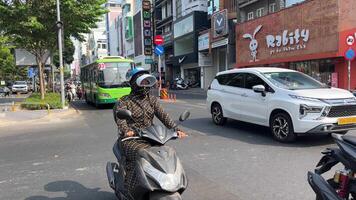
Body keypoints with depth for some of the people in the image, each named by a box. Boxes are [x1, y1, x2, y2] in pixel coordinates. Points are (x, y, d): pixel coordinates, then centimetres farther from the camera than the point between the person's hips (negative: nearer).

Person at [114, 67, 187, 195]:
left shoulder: (151, 100, 13)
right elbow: (120, 117, -19)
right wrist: (126, 131, -41)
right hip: (131, 139, -4)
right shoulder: (124, 102, -1)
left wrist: (176, 129, -16)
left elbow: (163, 115, 0)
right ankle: (130, 192, -19)